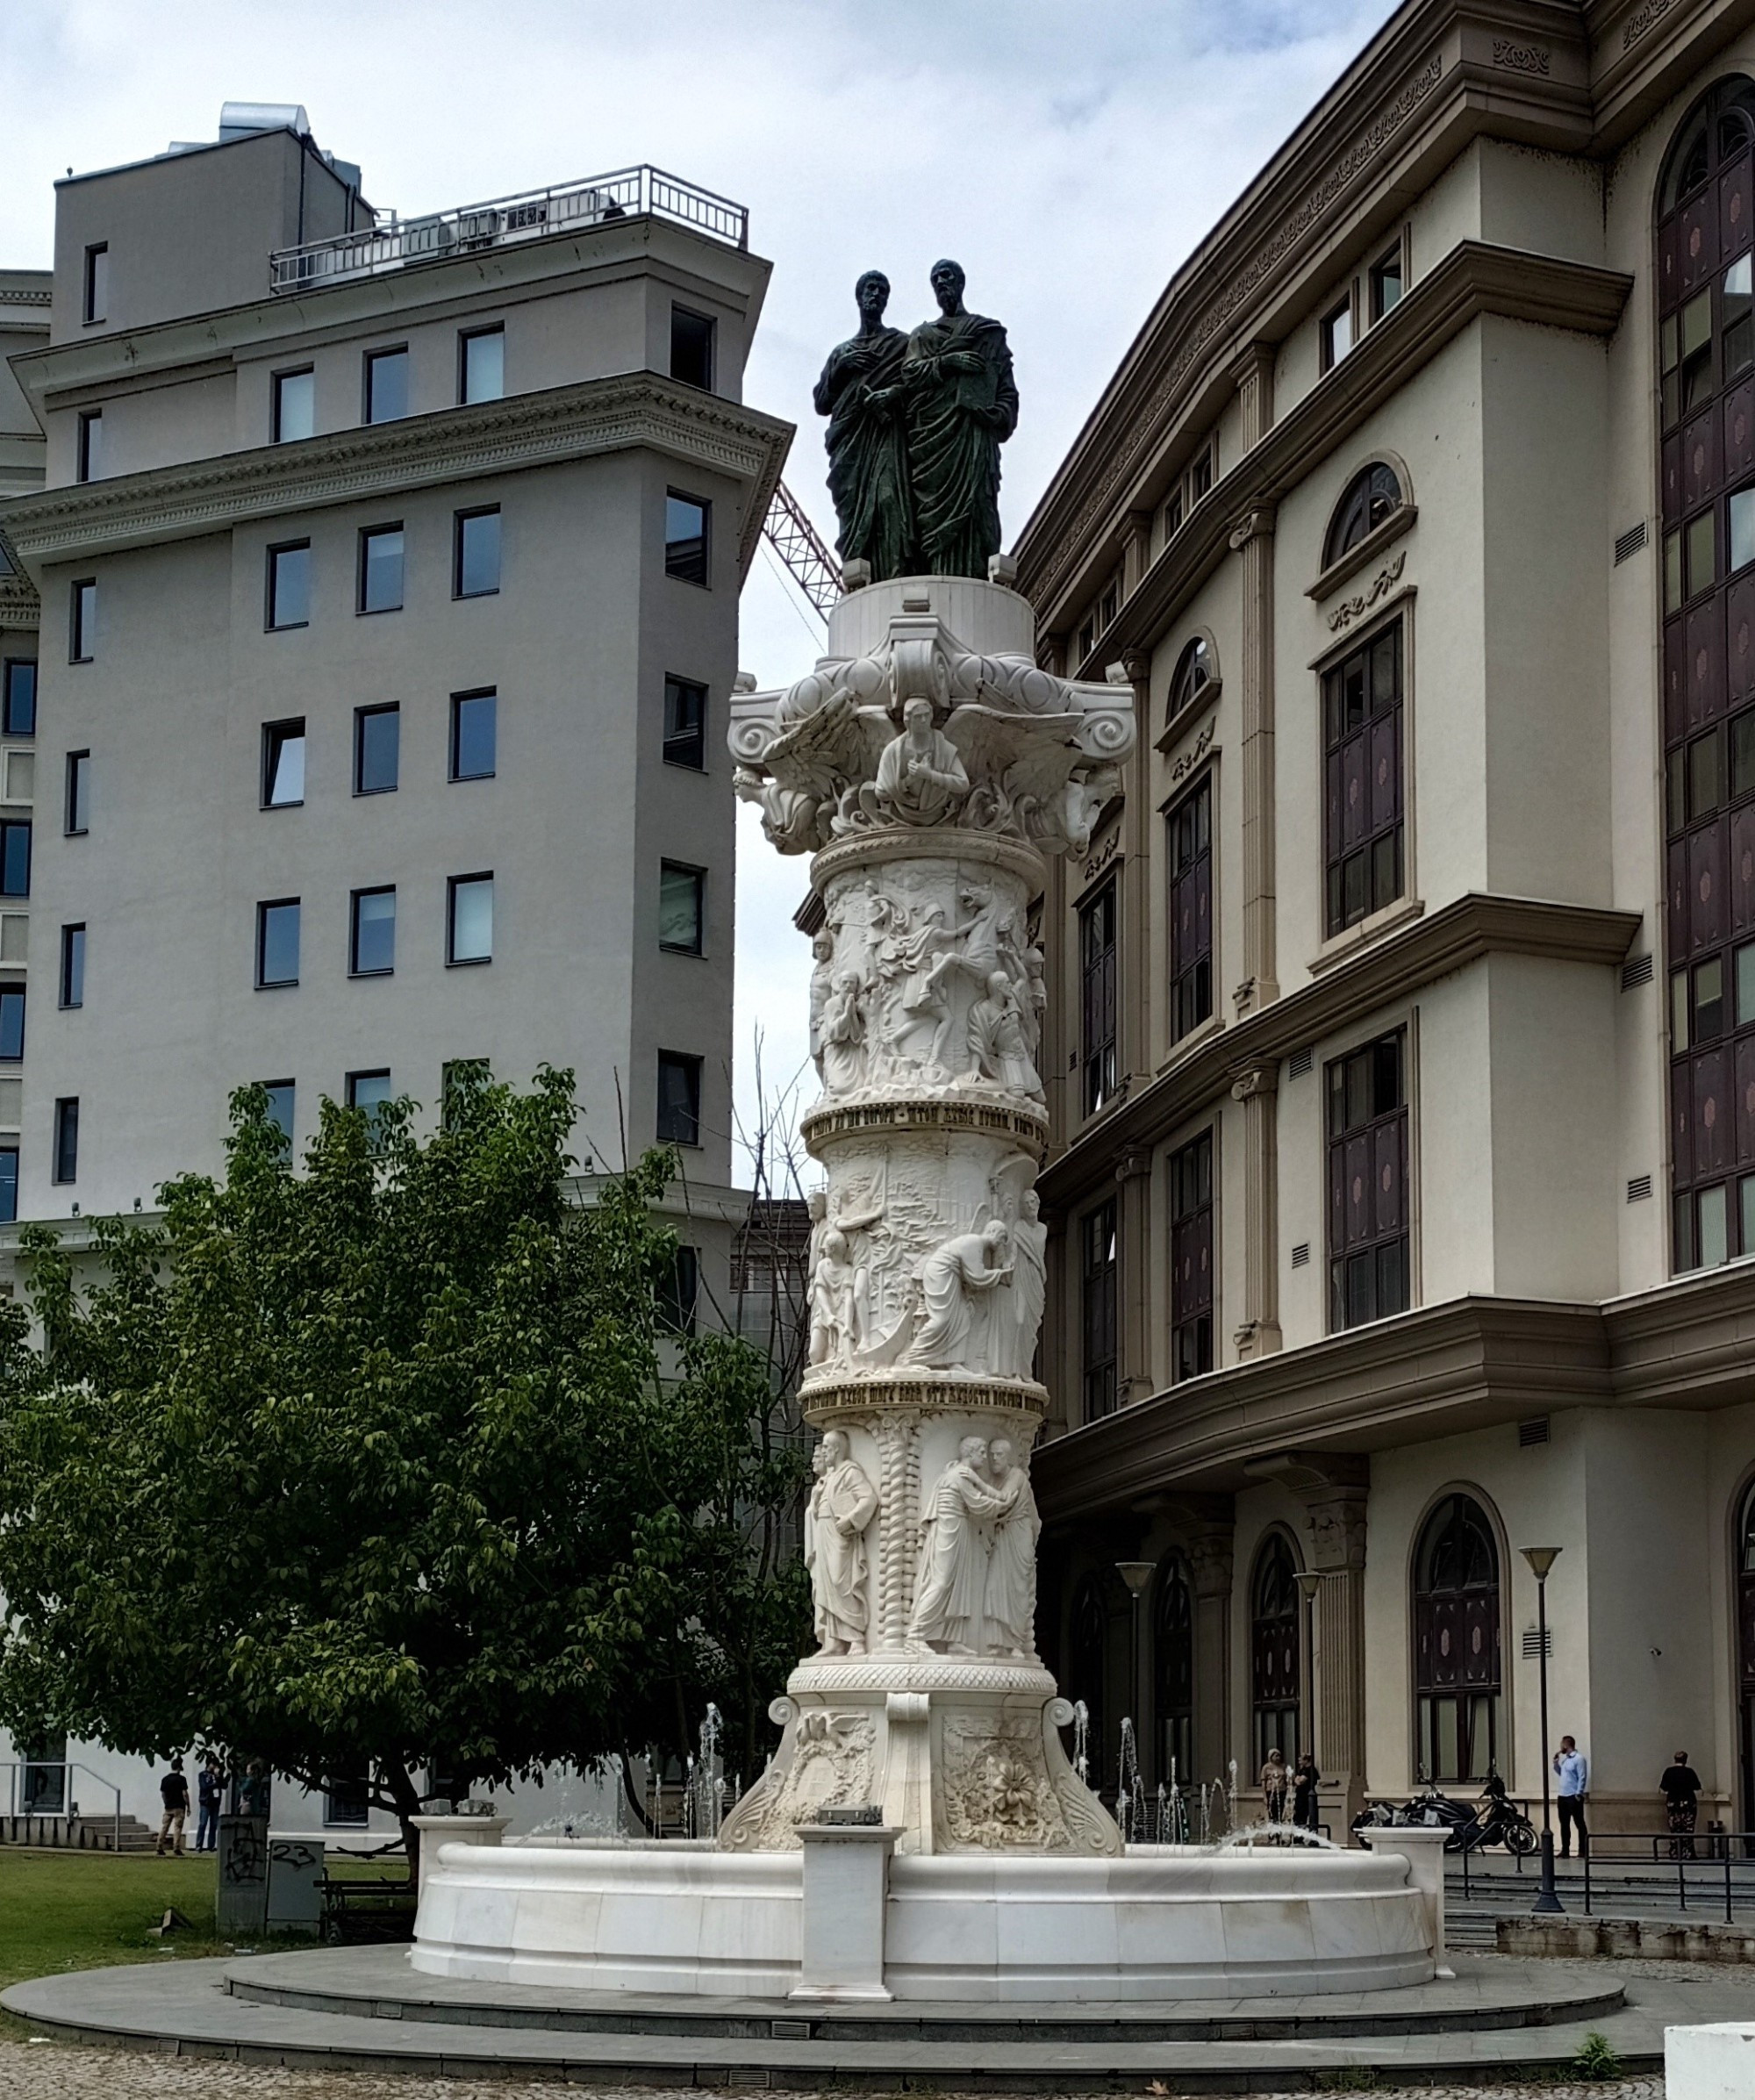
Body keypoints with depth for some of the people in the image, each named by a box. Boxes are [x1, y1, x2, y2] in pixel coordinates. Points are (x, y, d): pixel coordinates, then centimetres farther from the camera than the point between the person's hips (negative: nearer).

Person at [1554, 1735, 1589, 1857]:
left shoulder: (1579, 1758, -11)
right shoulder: (1565, 1759, 17)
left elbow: (1582, 1777, -16)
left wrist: (1578, 1794, -20)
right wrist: (1556, 1763, 12)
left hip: (1573, 1797, -9)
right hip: (1563, 1796, 9)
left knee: (1579, 1824, -4)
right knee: (1564, 1824, 11)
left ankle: (1582, 1851, -2)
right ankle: (1565, 1850, 16)